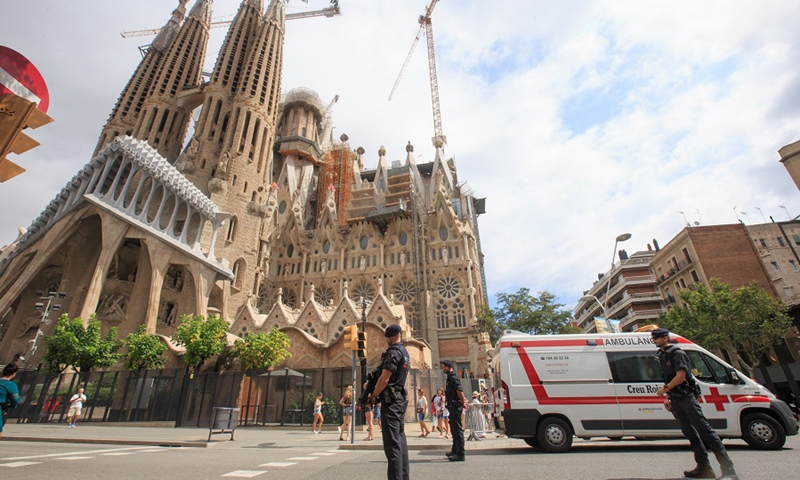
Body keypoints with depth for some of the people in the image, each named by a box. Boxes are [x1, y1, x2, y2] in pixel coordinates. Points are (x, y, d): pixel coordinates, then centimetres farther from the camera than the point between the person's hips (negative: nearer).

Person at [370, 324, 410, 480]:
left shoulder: (393, 352, -15)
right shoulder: (404, 352, 15)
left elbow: (384, 379, -19)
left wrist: (373, 396, -7)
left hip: (390, 401, -10)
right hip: (400, 399, 10)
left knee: (392, 443, -6)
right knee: (400, 440, 14)